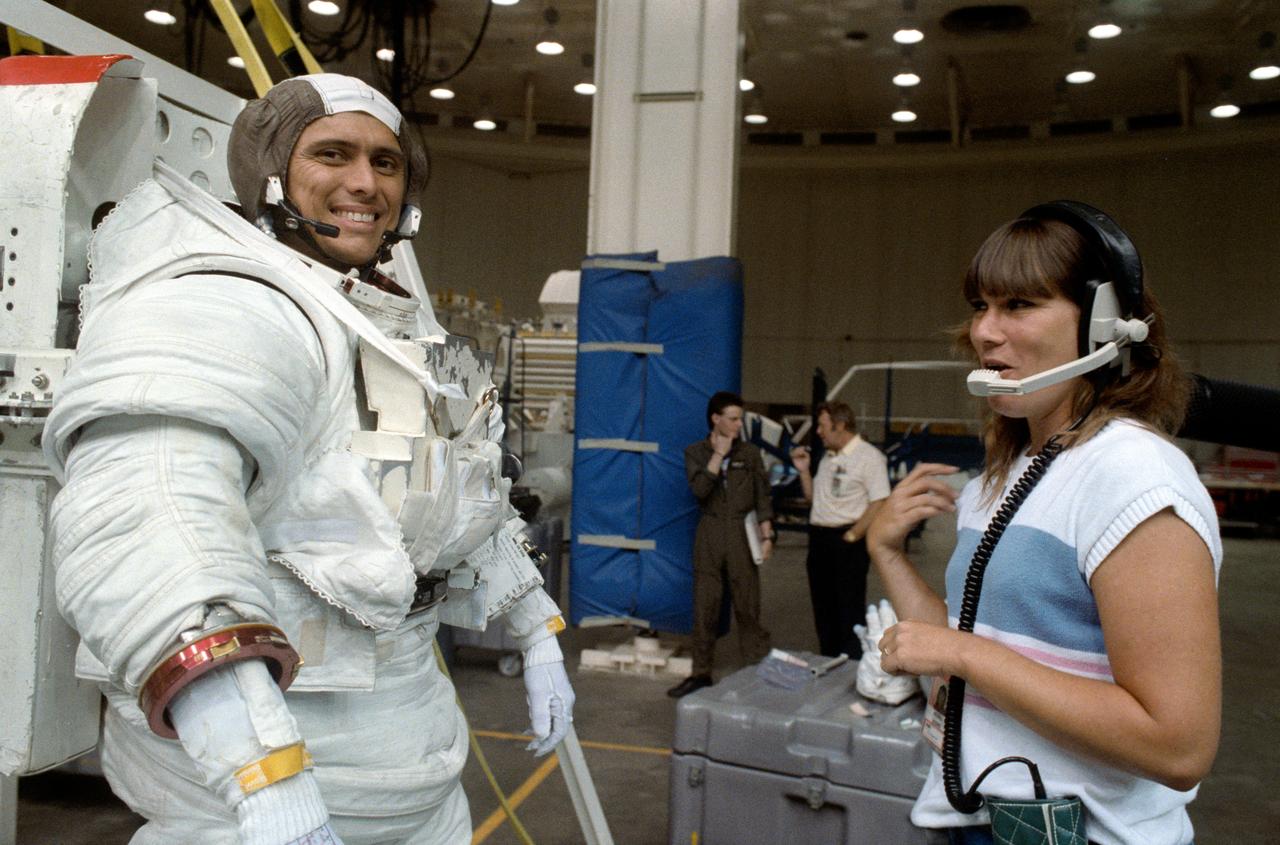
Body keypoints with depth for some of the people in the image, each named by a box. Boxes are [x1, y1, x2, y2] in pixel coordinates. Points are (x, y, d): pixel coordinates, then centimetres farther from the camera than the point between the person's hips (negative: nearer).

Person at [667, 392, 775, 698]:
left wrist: (767, 536, -4)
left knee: (747, 604, 0)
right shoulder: (696, 452, 4)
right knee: (705, 604, 5)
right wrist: (718, 454, -13)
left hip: (742, 532, -1)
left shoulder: (750, 453, 4)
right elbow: (699, 489, -12)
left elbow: (762, 497, 4)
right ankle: (700, 673, 15)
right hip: (710, 532, 1)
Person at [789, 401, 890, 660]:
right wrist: (804, 470, 9)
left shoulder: (869, 457, -9)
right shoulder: (828, 458, 15)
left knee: (849, 610, -4)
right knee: (823, 607, 14)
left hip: (847, 541, -8)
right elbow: (812, 497, 22)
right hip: (819, 538, 8)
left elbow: (879, 505, -16)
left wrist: (851, 536, -16)